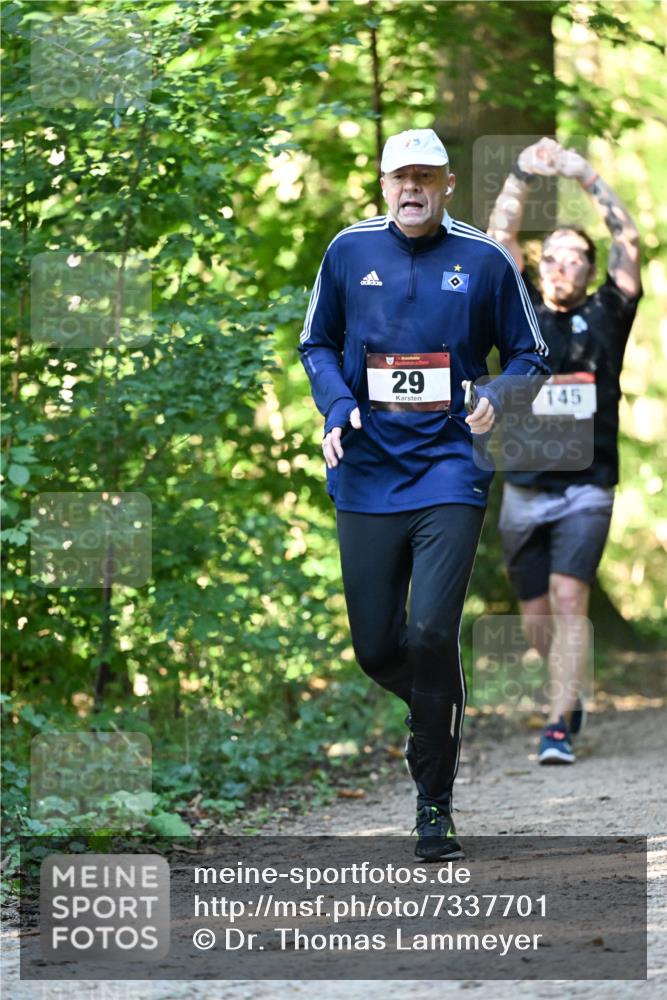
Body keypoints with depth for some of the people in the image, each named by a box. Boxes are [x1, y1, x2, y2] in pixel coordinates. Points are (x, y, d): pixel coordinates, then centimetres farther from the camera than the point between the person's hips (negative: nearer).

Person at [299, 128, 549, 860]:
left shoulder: (485, 262, 1)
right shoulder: (350, 251, 6)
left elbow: (530, 356, 9)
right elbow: (317, 344, 15)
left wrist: (496, 399, -12)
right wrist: (336, 407, -3)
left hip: (449, 470, -2)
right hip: (367, 472, 2)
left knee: (431, 636, -14)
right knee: (376, 649, 3)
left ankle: (435, 807, -1)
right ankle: (438, 706, 38)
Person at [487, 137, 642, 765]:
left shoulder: (605, 317, 6)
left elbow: (627, 243, -3)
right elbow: (500, 239, 2)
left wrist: (587, 178, -9)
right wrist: (522, 176, -9)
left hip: (585, 489, -3)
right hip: (523, 491, 3)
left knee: (569, 599, -15)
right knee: (535, 610, 8)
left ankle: (560, 726, -16)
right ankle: (570, 692, 34)